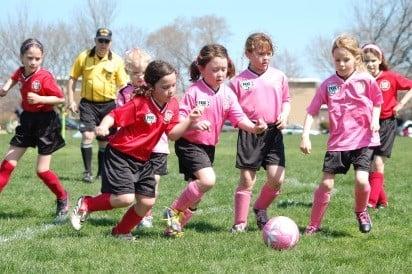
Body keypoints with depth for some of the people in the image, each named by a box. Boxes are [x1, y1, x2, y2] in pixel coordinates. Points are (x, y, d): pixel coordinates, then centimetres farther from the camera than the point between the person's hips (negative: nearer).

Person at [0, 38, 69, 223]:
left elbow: (61, 98, -17)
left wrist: (40, 99, -29)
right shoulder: (21, 72, -1)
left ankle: (63, 200, 19)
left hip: (46, 122, -6)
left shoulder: (45, 77, -21)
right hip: (27, 119, 6)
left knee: (42, 170, -4)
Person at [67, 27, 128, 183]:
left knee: (104, 141, 10)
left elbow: (122, 85, 5)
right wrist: (71, 101, -2)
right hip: (88, 103, -1)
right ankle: (87, 171, -9)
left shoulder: (117, 61, 0)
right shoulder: (83, 57, -2)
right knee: (88, 135, -18)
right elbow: (73, 79, 5)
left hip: (108, 104, 1)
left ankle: (102, 173, 26)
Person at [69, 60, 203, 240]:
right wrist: (103, 126, -39)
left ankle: (122, 231, 26)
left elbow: (173, 133, 0)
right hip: (120, 155, -7)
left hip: (143, 160, 7)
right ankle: (86, 204, 6)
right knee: (125, 198, -18)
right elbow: (114, 115, -19)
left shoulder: (172, 104, 0)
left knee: (147, 202, 2)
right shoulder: (139, 104, -20)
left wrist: (189, 120, -15)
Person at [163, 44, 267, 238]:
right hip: (189, 144, -7)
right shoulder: (194, 92, -16)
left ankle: (178, 224, 29)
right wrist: (194, 124, -34)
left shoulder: (227, 94, 1)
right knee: (207, 180, -25)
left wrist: (253, 127, -23)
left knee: (197, 188, 12)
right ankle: (174, 211, -8)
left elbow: (238, 118, -4)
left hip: (209, 147, 7)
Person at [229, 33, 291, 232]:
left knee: (277, 178, -6)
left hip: (273, 132, 3)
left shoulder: (279, 77, 9)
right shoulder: (239, 80, 0)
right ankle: (240, 223, 10)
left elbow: (286, 100, 20)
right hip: (249, 133, -3)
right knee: (247, 180, 0)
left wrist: (284, 115, 1)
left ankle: (260, 208, 22)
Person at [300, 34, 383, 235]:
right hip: (337, 141, 2)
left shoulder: (366, 80, -4)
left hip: (364, 139, -2)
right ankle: (314, 225, 11)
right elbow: (312, 111, 2)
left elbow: (377, 102, 13)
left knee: (361, 179, -17)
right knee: (326, 183, -1)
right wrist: (305, 136, -7)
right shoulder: (328, 84, -1)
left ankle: (361, 212, 14)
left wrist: (375, 120, -5)